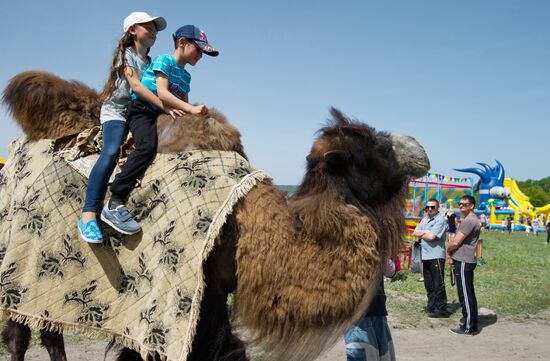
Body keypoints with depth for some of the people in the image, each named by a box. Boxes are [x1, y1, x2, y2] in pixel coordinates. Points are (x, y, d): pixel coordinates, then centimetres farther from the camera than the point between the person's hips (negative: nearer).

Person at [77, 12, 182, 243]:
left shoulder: (149, 62, 18)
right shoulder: (127, 53, -4)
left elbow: (157, 90, 11)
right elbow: (135, 85, -19)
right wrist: (165, 107, -26)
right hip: (116, 111, -10)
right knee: (110, 153, -30)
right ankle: (88, 214, -39)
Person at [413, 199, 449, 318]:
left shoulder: (441, 220, -10)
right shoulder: (425, 220, 16)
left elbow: (431, 236, -19)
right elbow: (415, 233, 8)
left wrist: (421, 234, -2)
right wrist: (425, 232, -8)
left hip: (436, 256, -8)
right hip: (425, 256, 8)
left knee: (438, 284, -4)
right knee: (428, 284, 14)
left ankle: (441, 309, 2)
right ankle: (431, 306, 24)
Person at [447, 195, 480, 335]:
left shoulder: (469, 221, -17)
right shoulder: (473, 220, 18)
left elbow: (455, 243, -18)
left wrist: (449, 250, 1)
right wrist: (454, 254, 13)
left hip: (463, 262, -11)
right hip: (467, 260, 11)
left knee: (465, 294, -6)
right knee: (469, 293, 17)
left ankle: (468, 327, -2)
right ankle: (470, 320, 27)